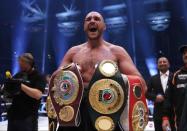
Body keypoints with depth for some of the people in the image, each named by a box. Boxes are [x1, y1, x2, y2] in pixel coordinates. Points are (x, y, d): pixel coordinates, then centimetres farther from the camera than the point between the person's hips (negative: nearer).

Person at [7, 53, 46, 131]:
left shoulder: (39, 77, -7)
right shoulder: (18, 76, 10)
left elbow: (38, 95, -21)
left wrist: (21, 86, -23)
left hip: (28, 117, -6)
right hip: (13, 115, 6)